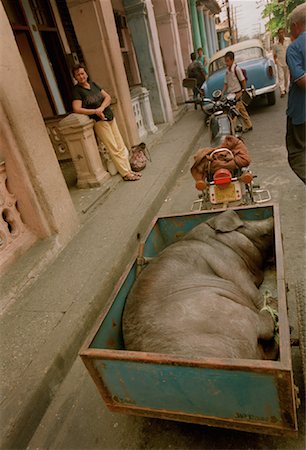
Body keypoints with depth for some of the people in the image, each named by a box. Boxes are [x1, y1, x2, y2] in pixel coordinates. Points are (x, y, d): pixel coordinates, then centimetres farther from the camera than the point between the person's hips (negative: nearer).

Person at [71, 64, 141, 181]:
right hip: (99, 122, -6)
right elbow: (77, 109, -17)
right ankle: (126, 174, -1)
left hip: (110, 117, 6)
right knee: (114, 149, -7)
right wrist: (95, 111, -22)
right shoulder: (77, 90, -6)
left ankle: (128, 170, 13)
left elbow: (108, 97, 5)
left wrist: (101, 108, -13)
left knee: (121, 146, 5)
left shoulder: (93, 84, 11)